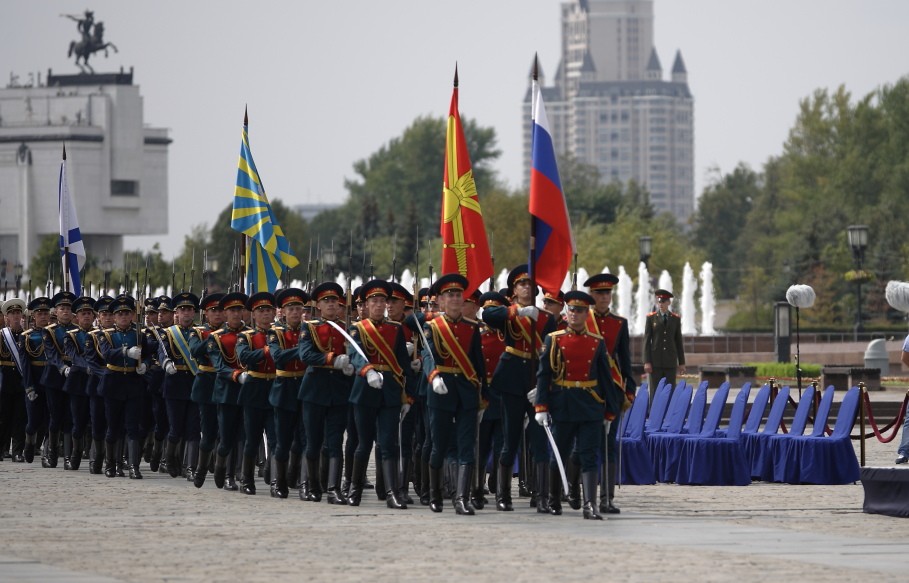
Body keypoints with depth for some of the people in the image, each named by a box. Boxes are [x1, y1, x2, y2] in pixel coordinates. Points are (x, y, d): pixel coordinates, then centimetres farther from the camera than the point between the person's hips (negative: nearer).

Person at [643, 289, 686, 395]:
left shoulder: (676, 319, 7)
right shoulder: (651, 318, 1)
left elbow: (679, 342, 10)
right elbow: (647, 341, -2)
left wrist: (682, 363, 6)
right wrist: (647, 362, -9)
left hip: (670, 362, 2)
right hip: (655, 361, -2)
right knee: (655, 392, -2)